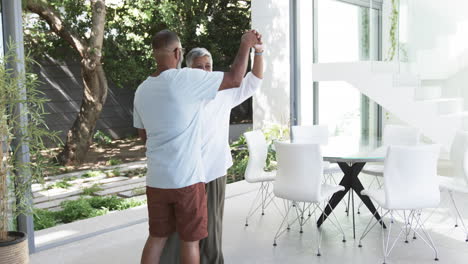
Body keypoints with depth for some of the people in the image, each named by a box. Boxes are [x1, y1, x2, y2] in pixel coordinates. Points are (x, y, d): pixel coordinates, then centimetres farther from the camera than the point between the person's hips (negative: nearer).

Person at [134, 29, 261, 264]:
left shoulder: (141, 91, 6)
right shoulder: (186, 79, -14)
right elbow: (235, 79, -8)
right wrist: (246, 45, 6)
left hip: (156, 180, 6)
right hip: (187, 179, -6)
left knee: (156, 237, 16)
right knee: (189, 240, 9)